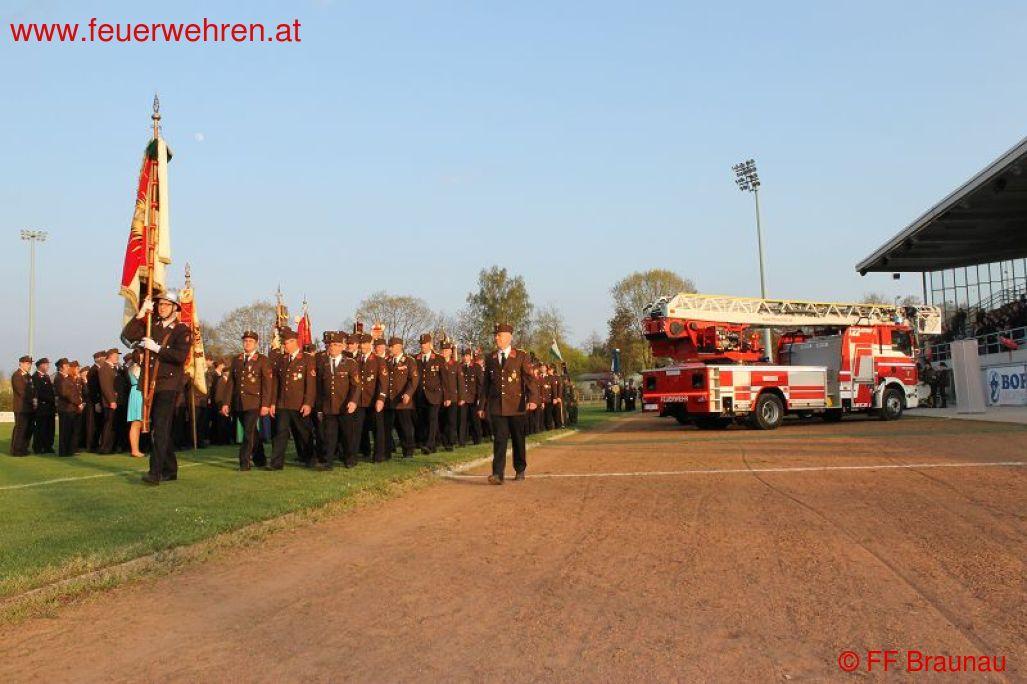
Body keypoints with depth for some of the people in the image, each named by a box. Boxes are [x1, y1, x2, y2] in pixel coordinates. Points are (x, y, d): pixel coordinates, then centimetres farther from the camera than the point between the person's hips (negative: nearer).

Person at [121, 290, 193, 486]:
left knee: (160, 428, -14)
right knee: (157, 429, 12)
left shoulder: (182, 330, -1)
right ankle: (170, 470, 22)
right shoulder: (150, 325, 14)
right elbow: (128, 335, -1)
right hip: (150, 385, 6)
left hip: (169, 385, -6)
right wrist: (141, 313, -5)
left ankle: (155, 472, -17)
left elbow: (181, 356, -15)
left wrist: (157, 348, -16)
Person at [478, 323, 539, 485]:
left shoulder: (521, 356, 0)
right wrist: (482, 405, 12)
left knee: (518, 439, 10)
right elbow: (486, 383, 14)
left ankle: (520, 470, 27)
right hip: (497, 406, 2)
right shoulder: (490, 358, 10)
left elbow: (530, 378, -8)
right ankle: (498, 474, -11)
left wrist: (533, 398, -23)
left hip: (516, 405, -1)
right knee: (499, 439, -7)